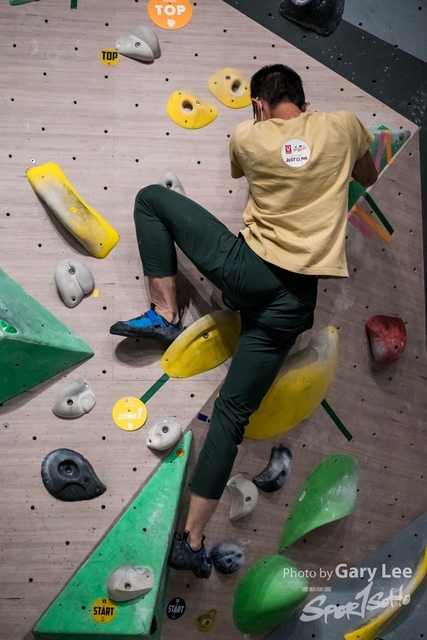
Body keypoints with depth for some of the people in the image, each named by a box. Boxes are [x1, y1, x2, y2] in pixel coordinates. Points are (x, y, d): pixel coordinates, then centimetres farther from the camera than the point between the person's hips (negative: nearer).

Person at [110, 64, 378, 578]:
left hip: (244, 268, -2)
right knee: (232, 414, 6)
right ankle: (193, 541, 8)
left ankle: (163, 314, 13)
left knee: (152, 197, 18)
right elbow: (368, 177, 26)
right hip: (292, 300, 2)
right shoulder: (344, 125, 6)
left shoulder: (247, 136, 3)